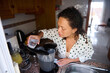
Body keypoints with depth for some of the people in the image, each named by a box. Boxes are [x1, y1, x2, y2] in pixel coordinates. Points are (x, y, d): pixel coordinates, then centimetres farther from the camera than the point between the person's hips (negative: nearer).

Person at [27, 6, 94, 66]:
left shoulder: (85, 41, -27)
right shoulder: (57, 33, -21)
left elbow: (87, 56, -9)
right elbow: (45, 32, -4)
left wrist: (70, 60, -17)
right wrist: (39, 36, -24)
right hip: (60, 64, 1)